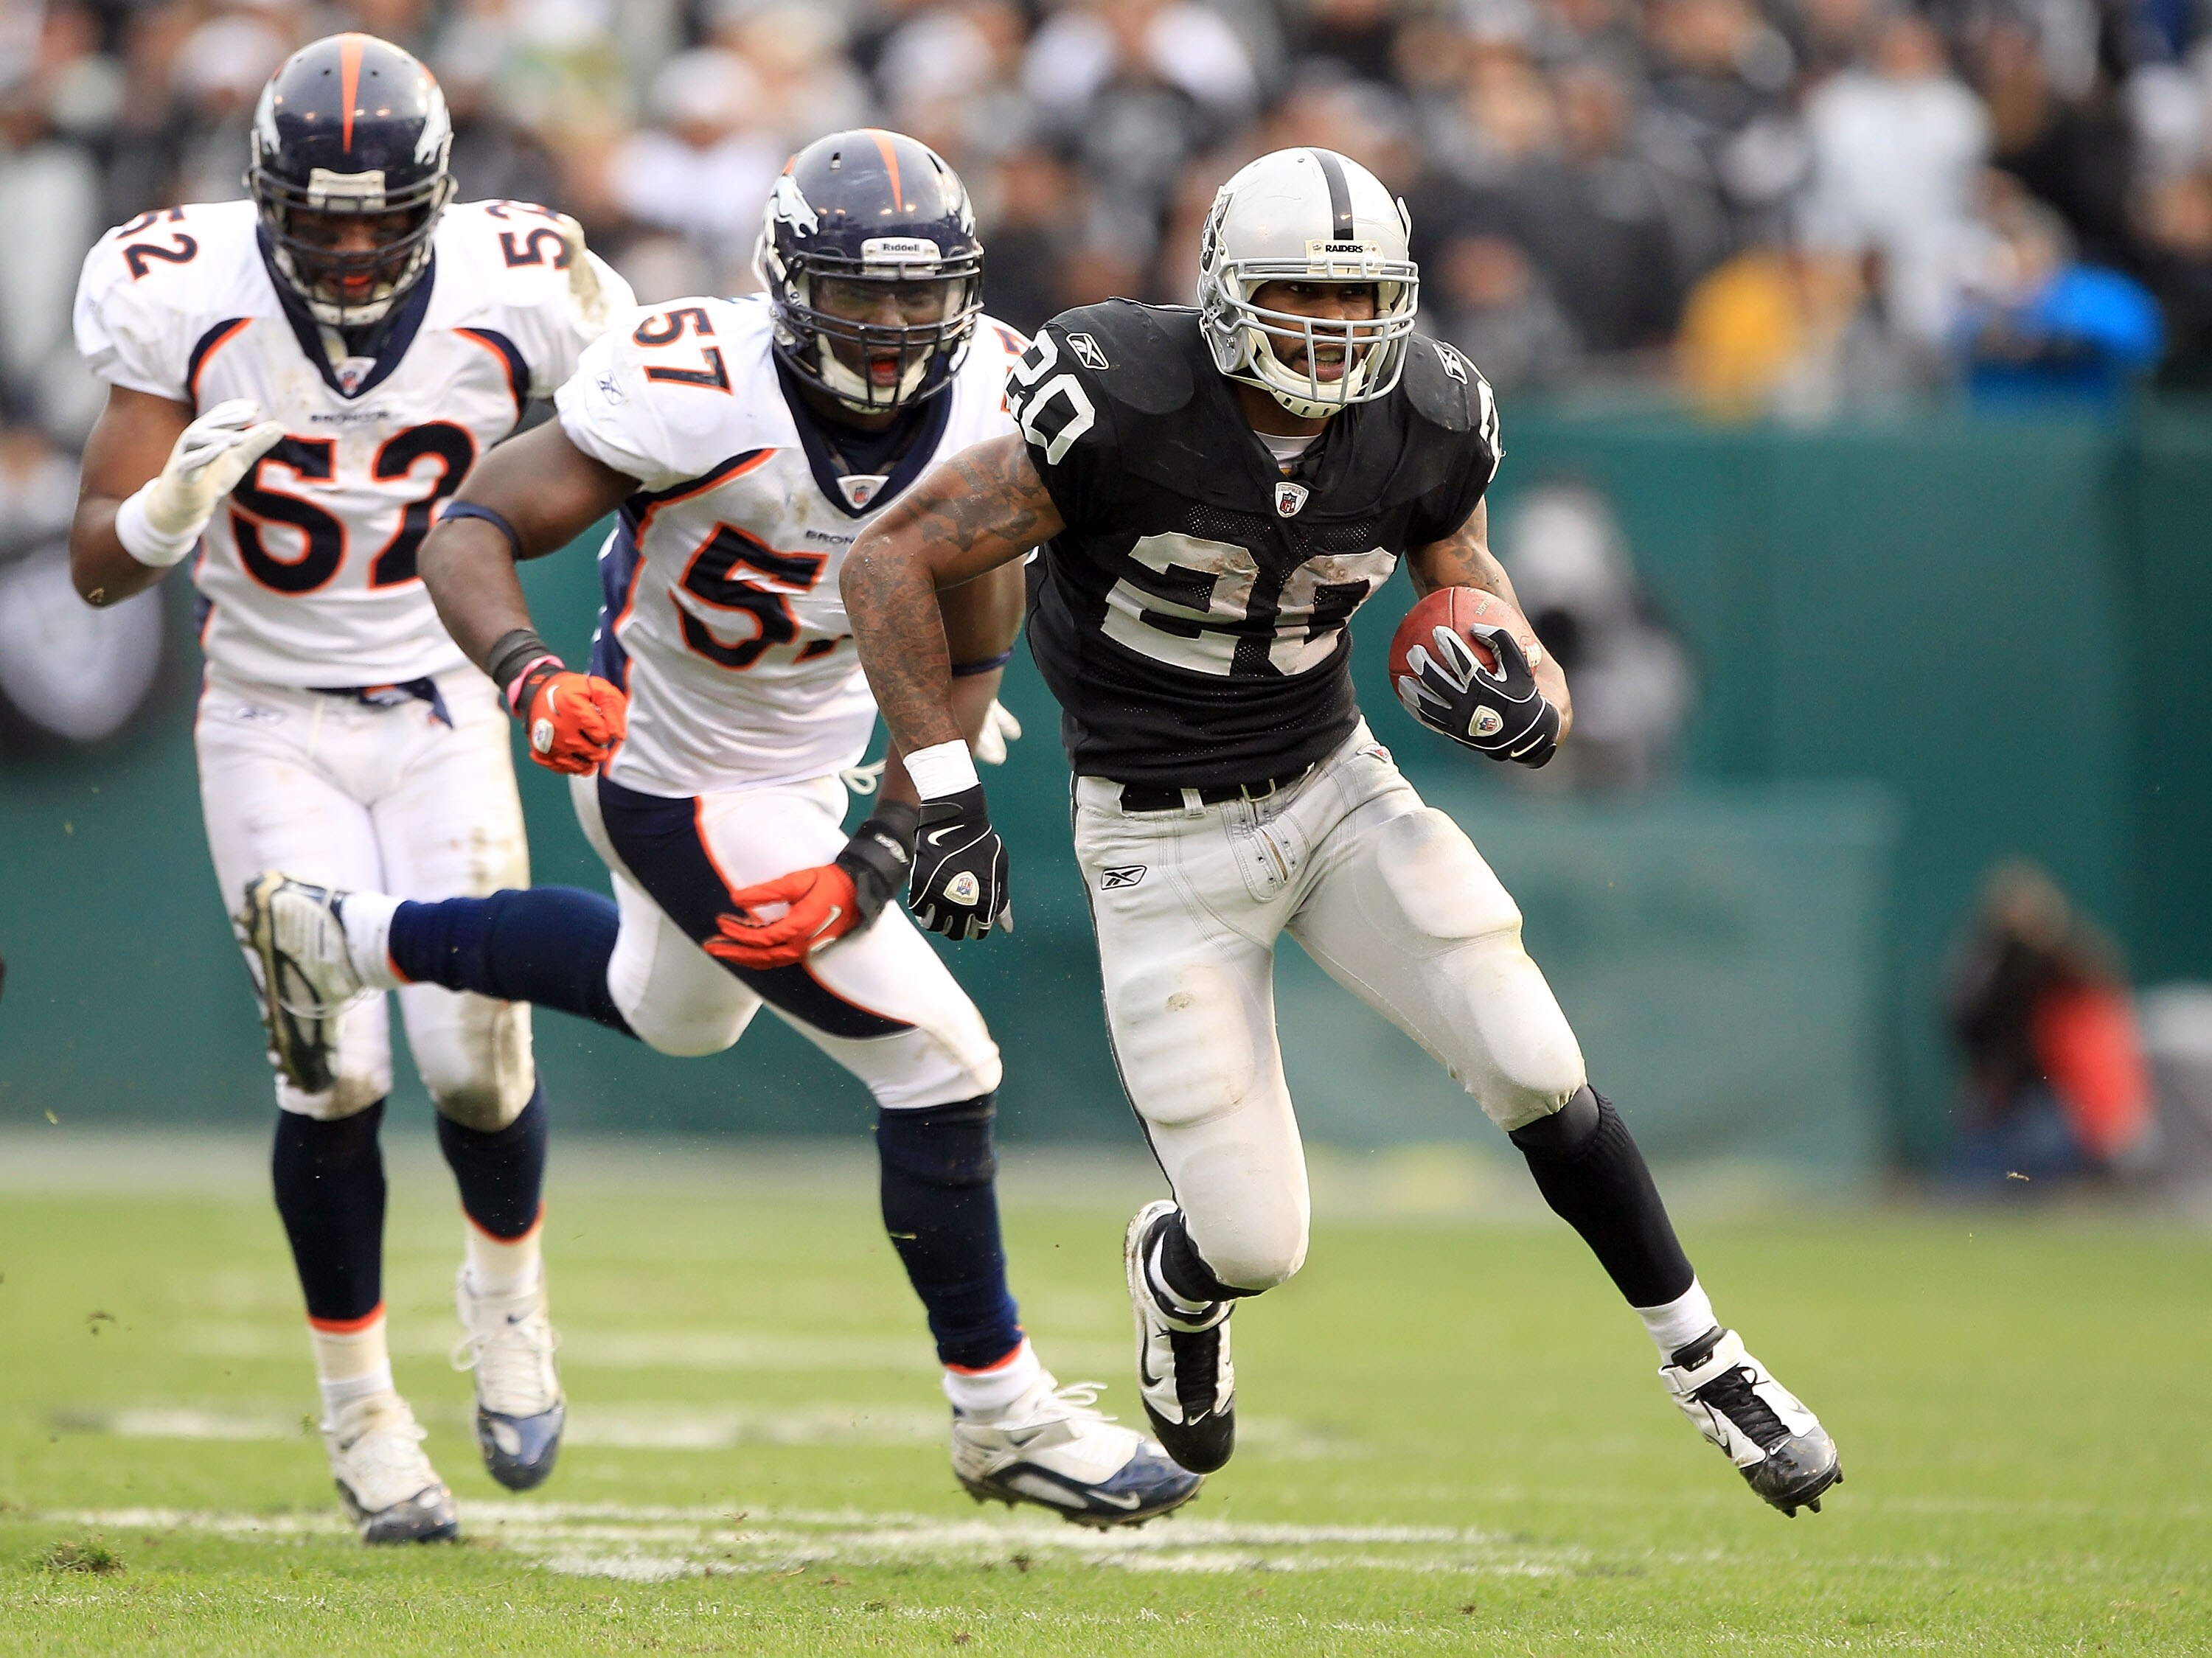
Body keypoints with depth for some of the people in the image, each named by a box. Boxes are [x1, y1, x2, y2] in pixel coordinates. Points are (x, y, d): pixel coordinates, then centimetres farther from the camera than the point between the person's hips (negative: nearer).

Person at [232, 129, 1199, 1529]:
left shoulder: (993, 405, -14)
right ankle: (1004, 1415, 6)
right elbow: (470, 530, -27)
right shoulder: (698, 392, -30)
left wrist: (876, 859, -16)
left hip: (808, 769, 8)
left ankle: (360, 941, 50)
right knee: (942, 1064, -10)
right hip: (685, 792, -8)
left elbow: (965, 665, -6)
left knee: (673, 1009, 35)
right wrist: (534, 678, -46)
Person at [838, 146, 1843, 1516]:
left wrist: (1526, 714, -24)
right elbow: (893, 562, -15)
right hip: (1166, 842, -3)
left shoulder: (1424, 429, -9)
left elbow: (1496, 645, 2)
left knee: (1538, 1075, -13)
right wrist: (948, 797, -19)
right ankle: (1177, 1277, 33)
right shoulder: (1122, 410, -23)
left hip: (1338, 788, 3)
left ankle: (1705, 1362, 9)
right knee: (1256, 1246, -6)